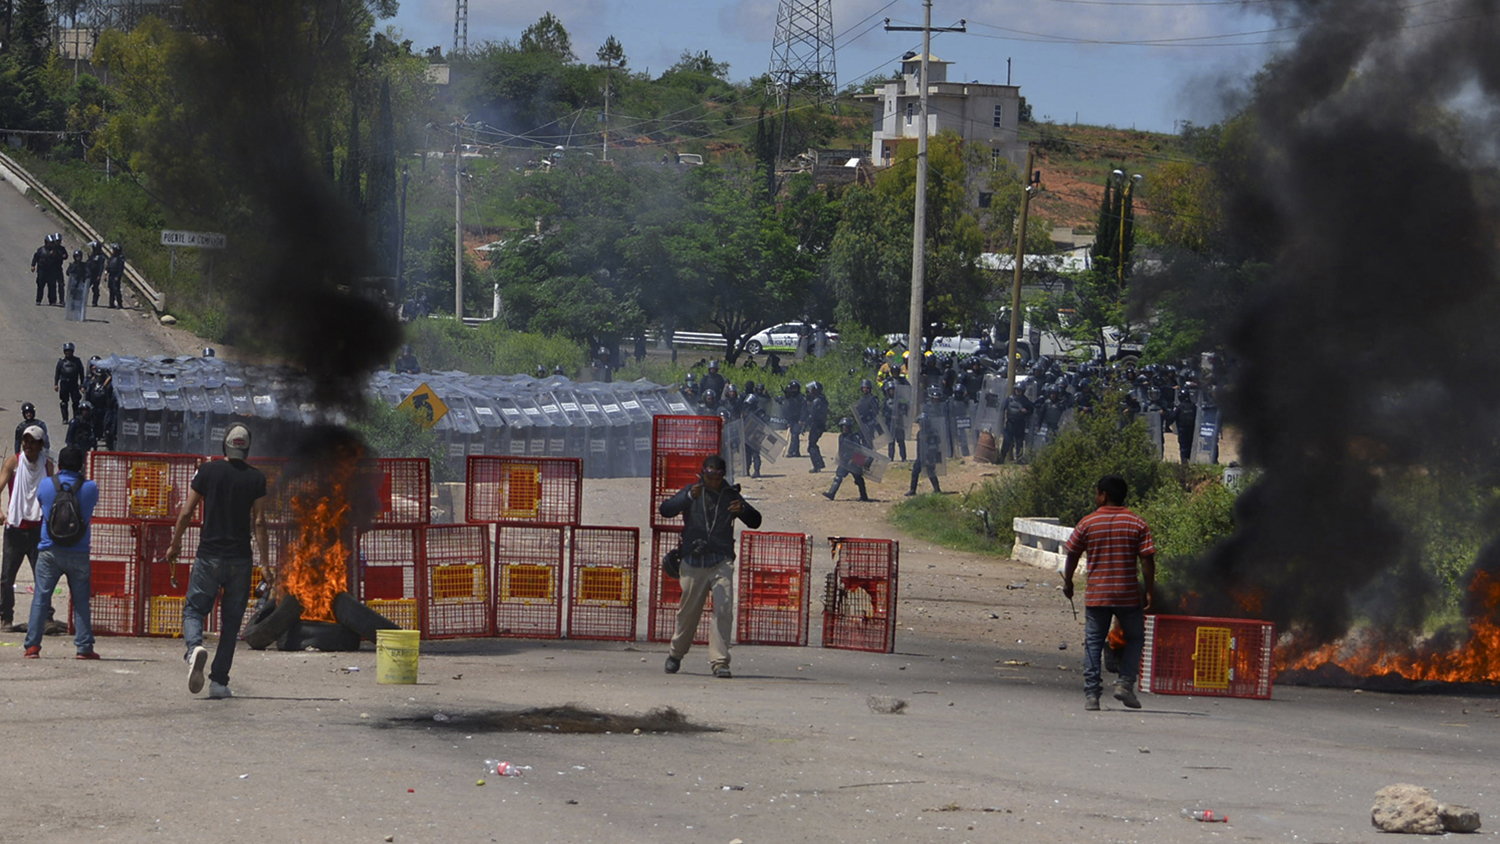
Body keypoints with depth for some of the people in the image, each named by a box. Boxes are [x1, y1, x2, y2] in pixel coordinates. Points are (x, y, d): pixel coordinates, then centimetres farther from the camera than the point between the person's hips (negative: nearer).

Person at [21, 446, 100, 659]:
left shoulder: (46, 485, -2)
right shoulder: (90, 488, -4)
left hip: (49, 552, 0)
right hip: (79, 553, 0)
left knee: (40, 599, 3)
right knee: (81, 601, 7)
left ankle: (32, 646, -2)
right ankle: (84, 647, 5)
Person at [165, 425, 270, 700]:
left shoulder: (207, 471, 0)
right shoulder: (256, 478, -1)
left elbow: (186, 513, 2)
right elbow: (259, 523, -3)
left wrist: (175, 545, 16)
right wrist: (265, 564, 2)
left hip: (209, 556, -1)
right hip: (241, 559, 1)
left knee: (194, 609, 8)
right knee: (231, 621, 8)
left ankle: (195, 647, -24)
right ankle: (219, 682, 6)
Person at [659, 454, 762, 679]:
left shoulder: (730, 495, 8)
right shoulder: (692, 492, 6)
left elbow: (755, 521, 4)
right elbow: (666, 509, -7)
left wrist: (743, 510, -18)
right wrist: (689, 497, -23)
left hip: (721, 562, 0)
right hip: (693, 562, 0)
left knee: (724, 610, -15)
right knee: (688, 612, 8)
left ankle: (719, 662, -15)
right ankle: (675, 655, 30)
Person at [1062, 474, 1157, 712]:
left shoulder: (1088, 523, 0)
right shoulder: (1137, 524, 0)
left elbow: (1072, 555, 6)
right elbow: (1147, 559, -6)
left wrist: (1068, 582, 21)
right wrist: (1149, 592, -1)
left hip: (1096, 595, 0)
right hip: (1129, 595, 0)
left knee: (1093, 644, 6)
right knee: (1135, 639, 16)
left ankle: (1091, 694, 1)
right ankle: (1125, 683, 2)